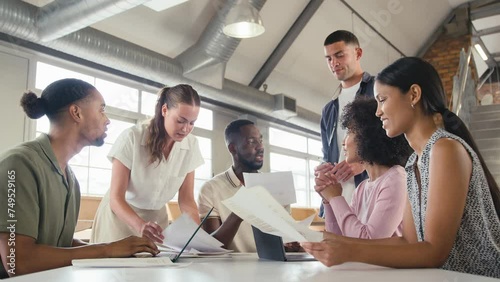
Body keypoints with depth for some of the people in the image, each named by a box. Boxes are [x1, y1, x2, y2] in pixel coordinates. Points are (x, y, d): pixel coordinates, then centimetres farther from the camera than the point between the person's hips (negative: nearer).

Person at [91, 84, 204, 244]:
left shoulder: (191, 145, -11)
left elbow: (186, 199, -8)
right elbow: (116, 198, -24)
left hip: (157, 218, 3)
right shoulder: (132, 138, -23)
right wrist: (140, 225, -43)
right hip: (121, 215, -3)